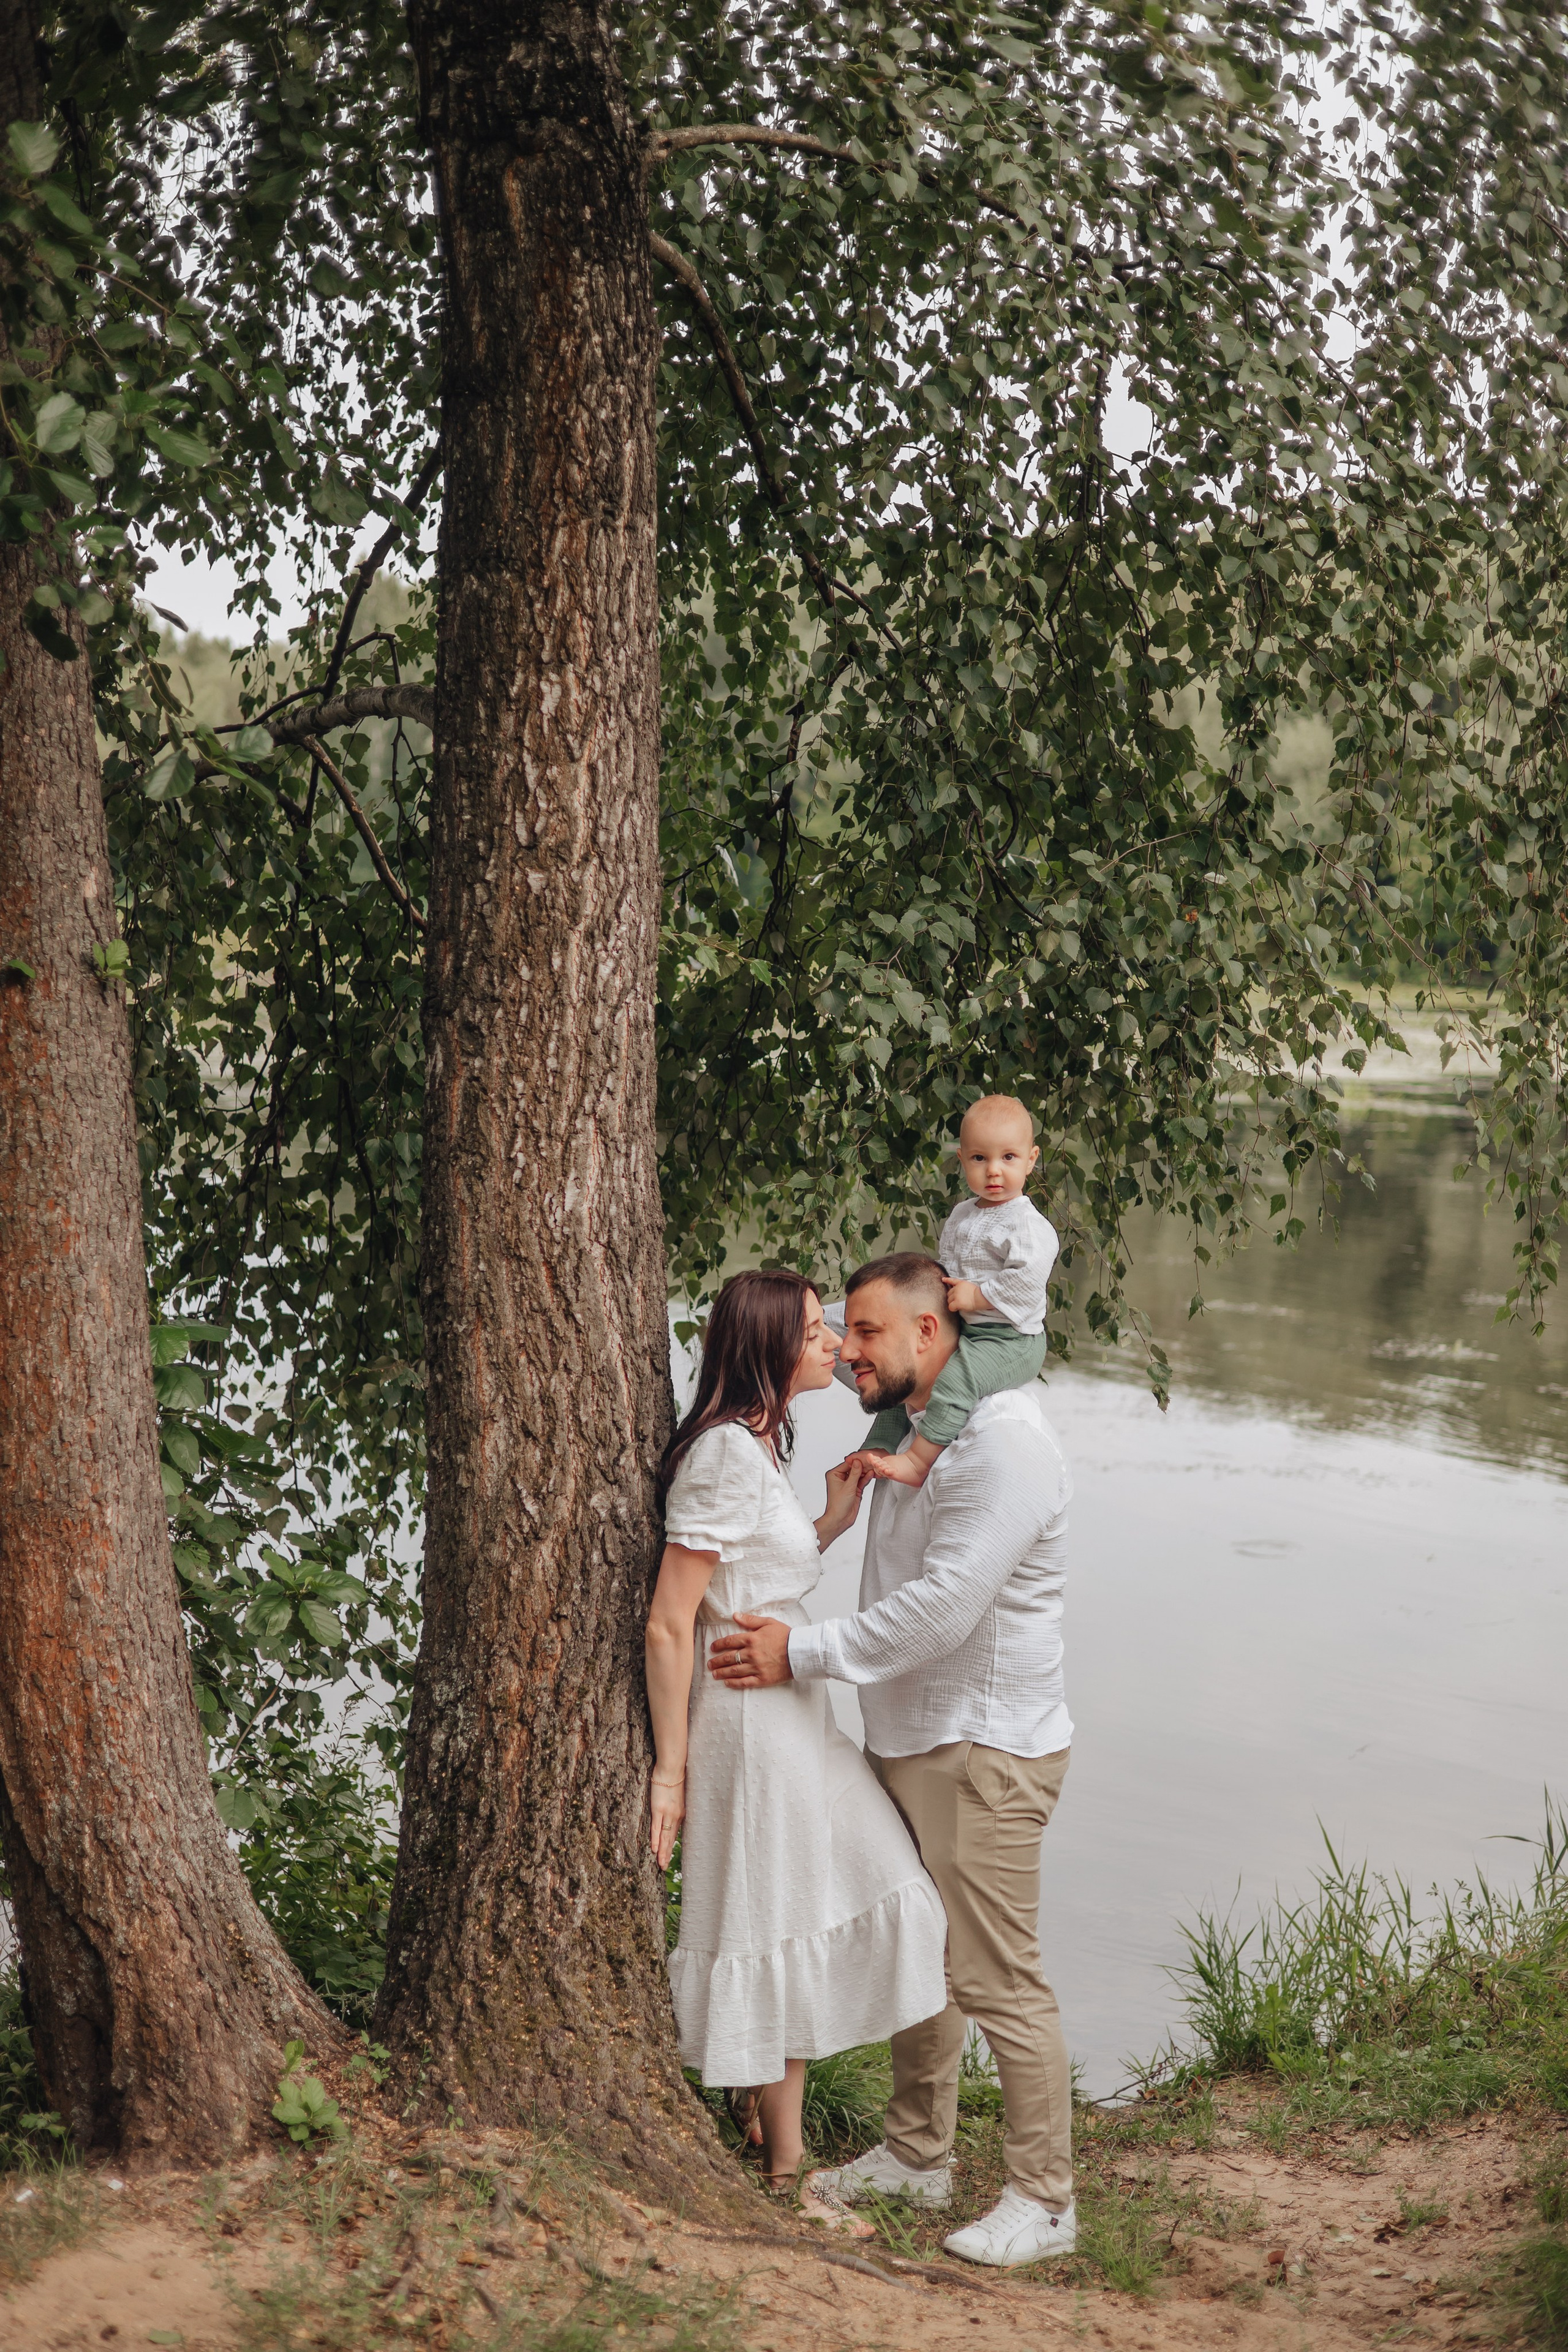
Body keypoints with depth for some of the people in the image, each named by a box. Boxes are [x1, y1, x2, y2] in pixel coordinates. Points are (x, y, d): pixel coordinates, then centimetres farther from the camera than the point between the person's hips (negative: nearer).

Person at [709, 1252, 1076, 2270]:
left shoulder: (1003, 1443, -19)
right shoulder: (915, 1431, 12)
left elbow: (943, 1606, -25)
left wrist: (803, 1653, -20)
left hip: (984, 1754, -9)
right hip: (908, 1741, 9)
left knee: (999, 1979, -4)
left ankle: (1045, 2199, 6)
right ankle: (918, 2155, 31)